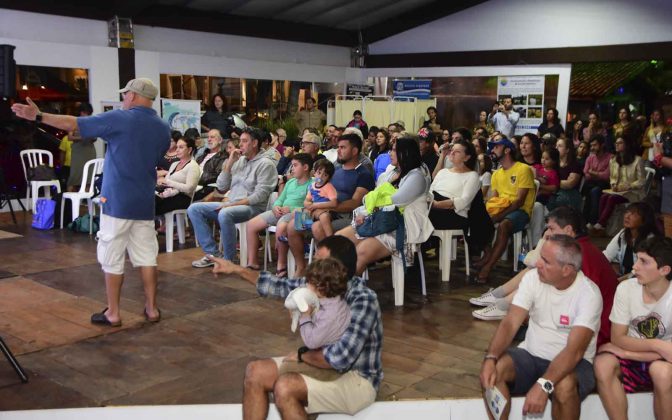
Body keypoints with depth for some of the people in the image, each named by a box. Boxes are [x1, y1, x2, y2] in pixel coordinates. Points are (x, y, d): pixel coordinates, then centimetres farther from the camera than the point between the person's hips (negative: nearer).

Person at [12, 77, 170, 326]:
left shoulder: (120, 119, -8)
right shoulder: (163, 129, 8)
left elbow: (73, 124, -5)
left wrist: (39, 116, 3)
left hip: (118, 201, -5)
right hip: (145, 203, 5)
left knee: (112, 259, 3)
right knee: (147, 256, 10)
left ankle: (112, 314, 9)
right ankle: (152, 309, 13)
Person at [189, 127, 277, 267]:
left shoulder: (265, 164, -6)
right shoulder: (239, 160, 15)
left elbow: (260, 195, -15)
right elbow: (221, 187, 13)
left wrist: (233, 204, -19)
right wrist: (229, 163, 3)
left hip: (253, 207, -8)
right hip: (231, 204, 8)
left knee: (224, 214, -38)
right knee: (194, 209, -5)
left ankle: (228, 260, -22)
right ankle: (213, 253, -8)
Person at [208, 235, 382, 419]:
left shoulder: (363, 300, -26)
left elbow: (340, 358, -32)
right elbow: (282, 286, 12)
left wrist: (302, 355, -14)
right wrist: (237, 269, 9)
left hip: (358, 379, -8)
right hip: (327, 364, 8)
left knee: (285, 387, -28)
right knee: (255, 371, -2)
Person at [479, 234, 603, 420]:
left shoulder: (589, 294, -19)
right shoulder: (533, 278, -7)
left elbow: (574, 350, -28)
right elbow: (510, 323, -12)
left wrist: (543, 384, -41)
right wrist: (490, 358, -30)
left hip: (571, 362, -3)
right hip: (530, 355, 4)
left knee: (564, 387, -36)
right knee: (492, 370, -24)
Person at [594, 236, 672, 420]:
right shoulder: (626, 288, -12)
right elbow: (617, 338, -9)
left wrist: (625, 352, -20)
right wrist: (656, 345, -24)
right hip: (630, 355, 2)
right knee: (603, 364, -29)